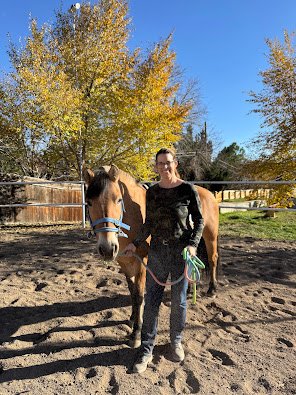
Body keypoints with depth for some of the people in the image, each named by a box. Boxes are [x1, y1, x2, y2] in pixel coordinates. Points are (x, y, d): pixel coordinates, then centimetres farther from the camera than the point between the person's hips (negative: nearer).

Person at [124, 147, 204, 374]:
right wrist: (136, 244, 4)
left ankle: (176, 341, 38)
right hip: (157, 251, 3)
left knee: (179, 301, 13)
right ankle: (146, 350, 24)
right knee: (151, 301, 7)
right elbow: (149, 223, 10)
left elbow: (199, 221, -4)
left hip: (182, 253, -2)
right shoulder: (152, 192, 2)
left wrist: (193, 244, -18)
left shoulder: (188, 190, -8)